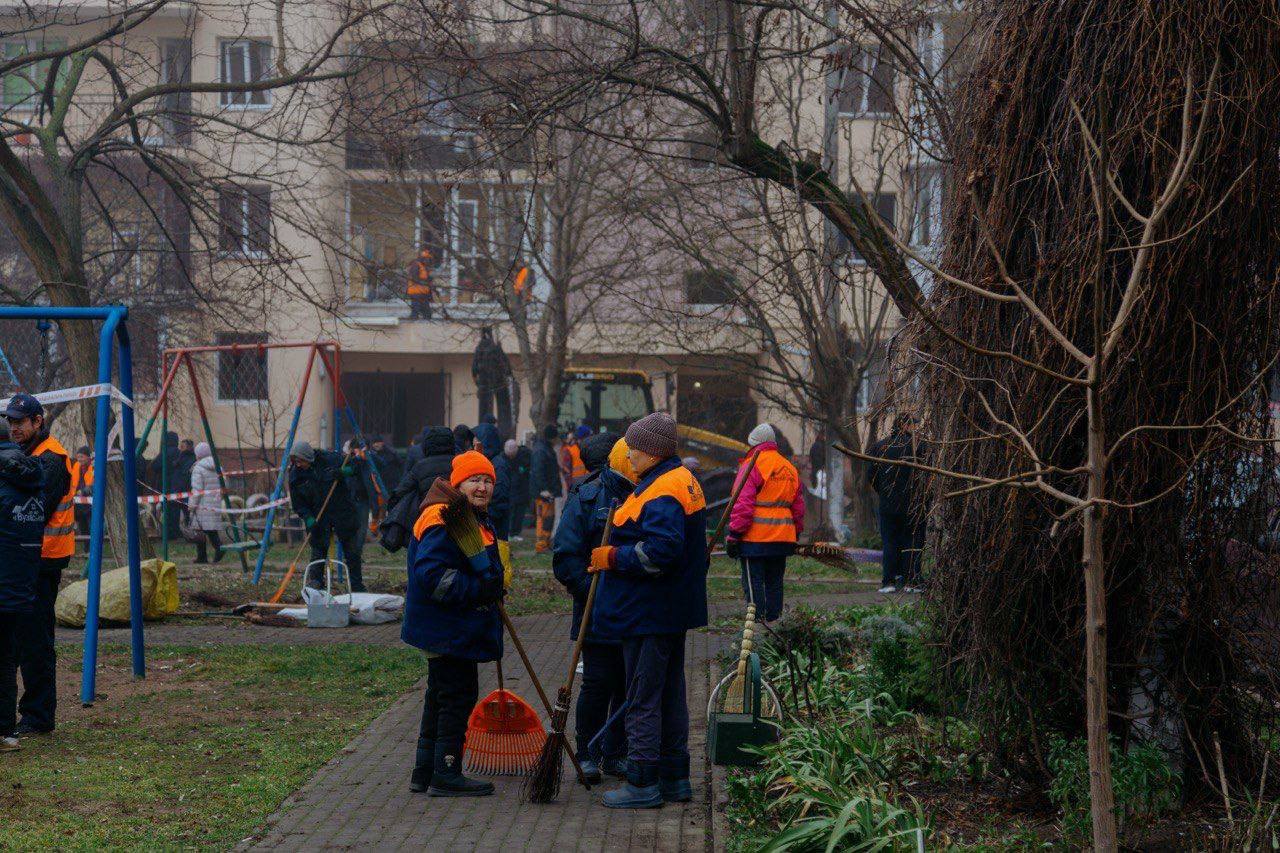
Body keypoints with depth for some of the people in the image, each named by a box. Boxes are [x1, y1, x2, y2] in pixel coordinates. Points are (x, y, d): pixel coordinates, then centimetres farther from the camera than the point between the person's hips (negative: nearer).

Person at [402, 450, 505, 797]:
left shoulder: (475, 519, 17)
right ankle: (446, 775, 0)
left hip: (457, 630, 11)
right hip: (448, 631, -11)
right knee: (458, 696, -6)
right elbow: (430, 574, -28)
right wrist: (478, 589, -27)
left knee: (441, 697, 16)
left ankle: (426, 772, 25)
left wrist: (493, 589, 18)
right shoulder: (443, 521, -19)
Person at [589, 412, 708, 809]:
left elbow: (659, 551, -30)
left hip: (649, 613, -11)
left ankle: (643, 783, 2)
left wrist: (612, 557, -19)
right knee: (670, 691, 16)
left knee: (643, 695, -3)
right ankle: (675, 778, 24)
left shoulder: (661, 493, -20)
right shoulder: (683, 480, 13)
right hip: (674, 610, 11)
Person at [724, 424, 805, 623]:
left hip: (756, 537, -7)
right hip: (783, 538, 7)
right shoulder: (790, 469, 15)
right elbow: (798, 507, 19)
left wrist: (734, 535, -11)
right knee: (774, 583, 14)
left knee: (753, 584, -3)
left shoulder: (753, 465, -8)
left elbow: (742, 505, -13)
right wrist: (795, 534, 26)